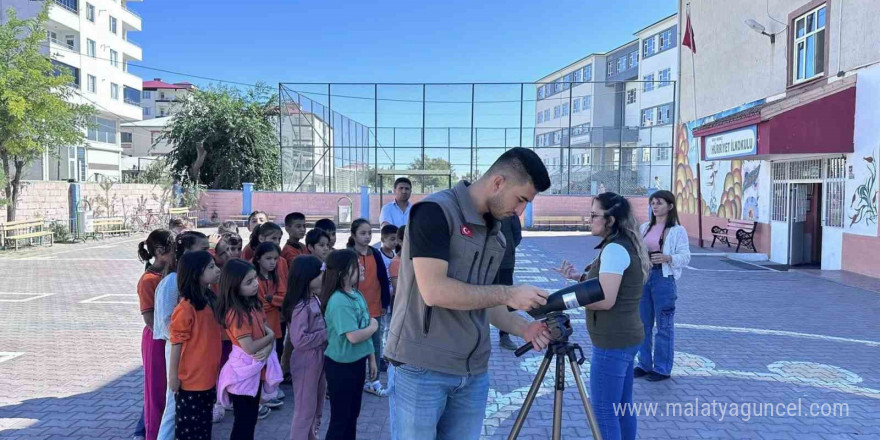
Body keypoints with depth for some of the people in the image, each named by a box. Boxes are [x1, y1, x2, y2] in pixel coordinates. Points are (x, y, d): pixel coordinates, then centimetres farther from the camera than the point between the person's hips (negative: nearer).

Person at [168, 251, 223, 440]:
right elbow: (177, 343, -17)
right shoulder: (185, 307, -21)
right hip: (190, 378, -7)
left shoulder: (210, 300, 3)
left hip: (208, 375, 7)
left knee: (204, 424, 20)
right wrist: (173, 375, -13)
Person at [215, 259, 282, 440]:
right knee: (243, 422, 5)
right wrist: (270, 337, -9)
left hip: (256, 369, 8)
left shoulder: (254, 304, 2)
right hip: (243, 372, -8)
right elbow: (249, 347, -25)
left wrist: (268, 348, -17)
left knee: (251, 419, 20)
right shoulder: (236, 313, -24)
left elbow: (267, 330, 4)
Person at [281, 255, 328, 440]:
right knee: (305, 409, 5)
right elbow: (299, 340, -29)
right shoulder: (301, 307, -23)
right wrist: (326, 334, -22)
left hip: (319, 359, 9)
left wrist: (327, 333, -2)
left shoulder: (315, 300, 4)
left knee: (317, 406, 22)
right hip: (307, 362, -9)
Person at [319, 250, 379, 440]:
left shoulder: (357, 295, 3)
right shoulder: (339, 301, -23)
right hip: (341, 366, -8)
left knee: (352, 415, 20)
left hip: (357, 362, 8)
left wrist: (371, 359, 11)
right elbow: (354, 337, -28)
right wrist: (373, 326, -11)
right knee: (340, 418, 7)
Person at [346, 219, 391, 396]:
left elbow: (383, 279, 5)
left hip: (375, 308, 4)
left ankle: (374, 381, 21)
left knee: (375, 344, 10)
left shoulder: (375, 254, 3)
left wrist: (385, 303, 3)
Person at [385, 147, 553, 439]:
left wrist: (523, 328, 1)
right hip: (421, 368, -7)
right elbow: (434, 291, -24)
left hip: (473, 372, 7)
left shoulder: (495, 233, 11)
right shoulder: (435, 211, -15)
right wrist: (509, 295, -18)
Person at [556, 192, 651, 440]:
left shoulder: (614, 249, -19)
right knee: (621, 407, 18)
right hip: (626, 337, 10)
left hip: (613, 341, -10)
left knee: (604, 411, -2)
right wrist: (579, 277, 9)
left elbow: (605, 299, -23)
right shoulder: (627, 245, 12)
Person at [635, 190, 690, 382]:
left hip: (664, 278, -6)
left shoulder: (677, 230, -5)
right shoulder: (645, 228, 12)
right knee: (643, 323, 12)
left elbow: (685, 257, -8)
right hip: (643, 276, 6)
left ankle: (662, 368, 14)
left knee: (664, 325, 3)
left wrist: (667, 258, -24)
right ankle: (644, 364, 25)